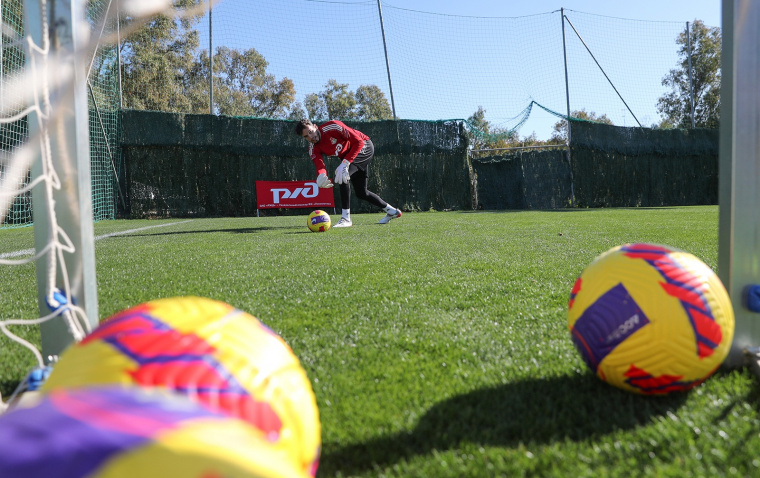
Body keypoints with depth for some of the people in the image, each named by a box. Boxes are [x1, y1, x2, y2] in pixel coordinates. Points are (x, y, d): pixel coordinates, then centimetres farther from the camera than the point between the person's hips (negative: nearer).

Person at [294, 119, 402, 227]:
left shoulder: (332, 127, -28)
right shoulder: (313, 149, -10)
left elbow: (359, 142, -28)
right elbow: (319, 165, -24)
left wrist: (345, 163, -36)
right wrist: (321, 177, -49)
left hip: (364, 148, -8)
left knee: (342, 175, -29)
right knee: (361, 192, 10)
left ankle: (346, 219, -27)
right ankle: (392, 211, 30)